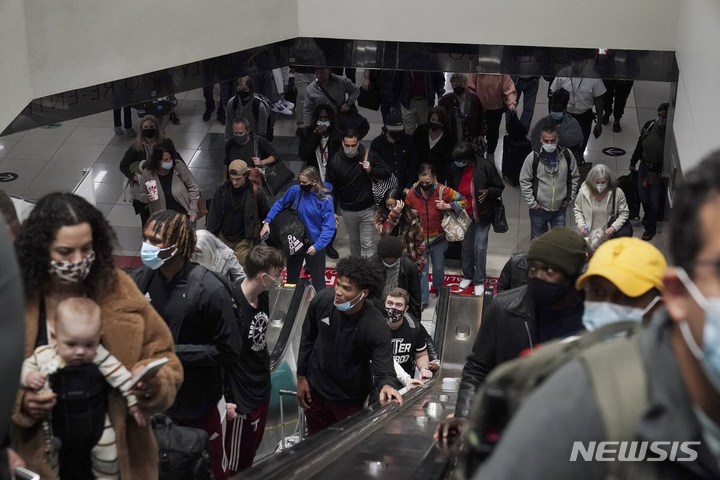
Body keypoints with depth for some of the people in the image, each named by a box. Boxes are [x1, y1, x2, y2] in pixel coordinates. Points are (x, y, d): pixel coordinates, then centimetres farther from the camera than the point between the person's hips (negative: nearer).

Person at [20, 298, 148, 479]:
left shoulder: (99, 357, -22)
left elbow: (120, 375, -15)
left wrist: (134, 402, -13)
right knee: (47, 455, 11)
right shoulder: (44, 356, -19)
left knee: (107, 454, 8)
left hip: (95, 420, 0)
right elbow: (26, 366, -5)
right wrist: (29, 377, -28)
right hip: (56, 422, 0)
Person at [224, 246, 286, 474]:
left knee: (250, 455, 21)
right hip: (240, 397, -8)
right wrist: (223, 400, -20)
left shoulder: (264, 297, 0)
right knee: (237, 465, 6)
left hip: (262, 389, 8)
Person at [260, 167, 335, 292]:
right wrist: (267, 222, -4)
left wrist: (317, 246, -32)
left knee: (318, 282, 6)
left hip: (314, 244, -4)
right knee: (292, 278, 20)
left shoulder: (325, 199, -18)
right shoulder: (295, 190, -10)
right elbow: (279, 204, 6)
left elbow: (329, 228, -21)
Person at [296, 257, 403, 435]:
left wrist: (386, 385, -52)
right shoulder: (322, 300, -19)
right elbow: (308, 338, -2)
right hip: (316, 387, 3)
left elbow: (383, 367, -28)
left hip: (350, 399, -3)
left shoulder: (376, 326, -30)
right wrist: (301, 377, 3)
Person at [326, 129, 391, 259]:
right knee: (354, 241, 21)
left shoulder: (370, 156, -12)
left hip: (367, 209, -2)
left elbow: (387, 173, -7)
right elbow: (332, 189, 0)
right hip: (347, 210, 2)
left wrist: (371, 170, -26)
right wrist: (333, 212, -1)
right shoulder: (335, 161, -8)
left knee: (367, 243, -4)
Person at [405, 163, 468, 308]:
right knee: (421, 270, 6)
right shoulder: (412, 193, -10)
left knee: (438, 267, 18)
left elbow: (464, 201, -6)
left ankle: (439, 289, 46)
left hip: (438, 237, 0)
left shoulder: (443, 191, -14)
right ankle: (423, 300, 19)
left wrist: (447, 206, -20)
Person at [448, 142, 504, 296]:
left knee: (480, 247, -1)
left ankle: (479, 281, 15)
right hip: (464, 214, 4)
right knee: (466, 246, 15)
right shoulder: (455, 168, -7)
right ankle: (468, 276, 35)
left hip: (482, 215, -4)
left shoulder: (485, 166, -19)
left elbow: (500, 188, -8)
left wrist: (489, 192, -27)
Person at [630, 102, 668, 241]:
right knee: (643, 195, 20)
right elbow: (640, 145, 5)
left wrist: (656, 173, -20)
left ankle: (650, 228, 29)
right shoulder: (649, 125, -9)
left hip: (659, 171, -5)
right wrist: (633, 162, 12)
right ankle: (648, 215, 50)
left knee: (654, 201, 9)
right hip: (644, 166, 5)